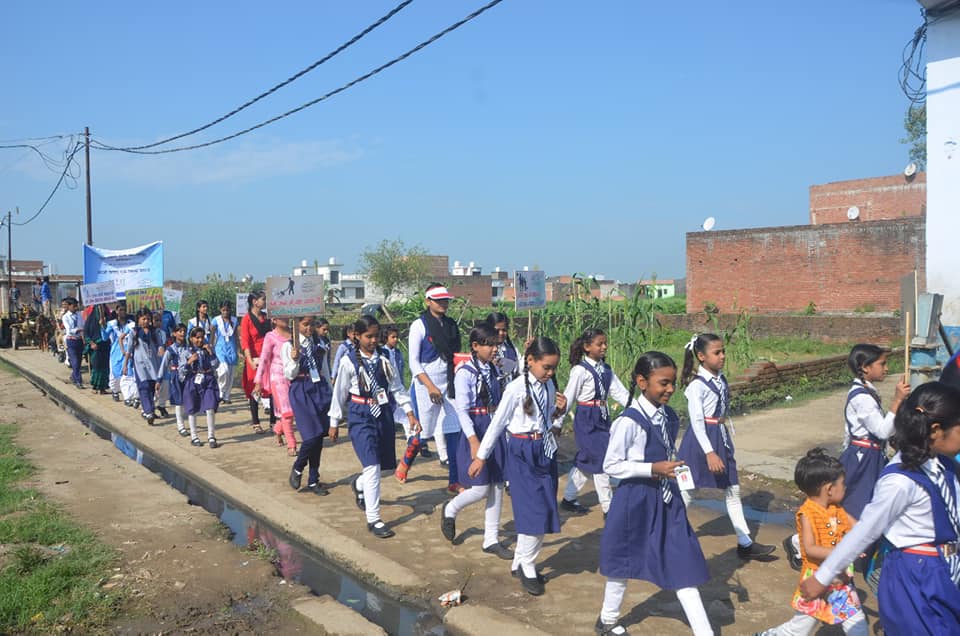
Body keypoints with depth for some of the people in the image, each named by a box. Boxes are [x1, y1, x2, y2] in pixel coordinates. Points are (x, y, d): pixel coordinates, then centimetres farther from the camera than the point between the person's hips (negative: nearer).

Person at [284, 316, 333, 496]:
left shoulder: (318, 343, 10)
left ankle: (313, 481, 16)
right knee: (312, 435, -13)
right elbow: (289, 374, -4)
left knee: (319, 437, 5)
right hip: (301, 390, -5)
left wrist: (330, 391, 18)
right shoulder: (289, 345, -3)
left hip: (320, 388, 5)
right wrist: (294, 360, -23)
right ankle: (297, 469, 15)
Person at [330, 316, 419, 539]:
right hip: (361, 417, -5)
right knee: (372, 467, -13)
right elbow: (339, 392, 0)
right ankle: (373, 519, -4)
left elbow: (396, 387, 7)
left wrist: (409, 413, 3)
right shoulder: (349, 361, -7)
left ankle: (359, 484, 46)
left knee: (385, 464, 13)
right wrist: (334, 422, 5)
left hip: (384, 415, 5)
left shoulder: (384, 358, 3)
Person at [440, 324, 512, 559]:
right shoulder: (465, 372, -13)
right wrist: (473, 441, -22)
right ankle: (450, 510, 26)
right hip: (476, 431, -7)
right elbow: (462, 410, -16)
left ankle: (491, 540, 19)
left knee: (497, 486, 8)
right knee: (480, 489, -5)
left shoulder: (493, 370, 8)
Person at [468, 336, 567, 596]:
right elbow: (497, 423, -8)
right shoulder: (516, 388, -14)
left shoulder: (550, 386, 4)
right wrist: (481, 457, -4)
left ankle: (521, 563, 23)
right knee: (535, 511, -8)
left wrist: (560, 410, -6)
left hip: (545, 452, 6)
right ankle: (527, 567, 10)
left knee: (545, 511, 8)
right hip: (523, 454, -6)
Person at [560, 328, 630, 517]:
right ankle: (608, 507, 3)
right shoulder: (580, 370, -13)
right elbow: (568, 397, -12)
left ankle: (568, 499, 29)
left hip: (602, 419, 7)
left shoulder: (606, 369, 8)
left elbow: (620, 392, 6)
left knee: (585, 461, 15)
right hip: (586, 419, -7)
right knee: (600, 461, -6)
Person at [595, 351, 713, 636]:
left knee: (684, 564, 5)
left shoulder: (669, 417, 1)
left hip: (667, 498, 6)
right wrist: (653, 469, -24)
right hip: (636, 499, -6)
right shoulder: (629, 421, -21)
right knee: (625, 561, 13)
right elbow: (611, 465, -18)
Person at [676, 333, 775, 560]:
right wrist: (709, 453, -25)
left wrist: (729, 441, 15)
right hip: (701, 439, -8)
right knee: (686, 492, 5)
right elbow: (697, 422, -22)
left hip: (721, 438, 8)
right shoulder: (697, 384, -18)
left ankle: (745, 543, 17)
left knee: (733, 490, 10)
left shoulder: (721, 380, 5)